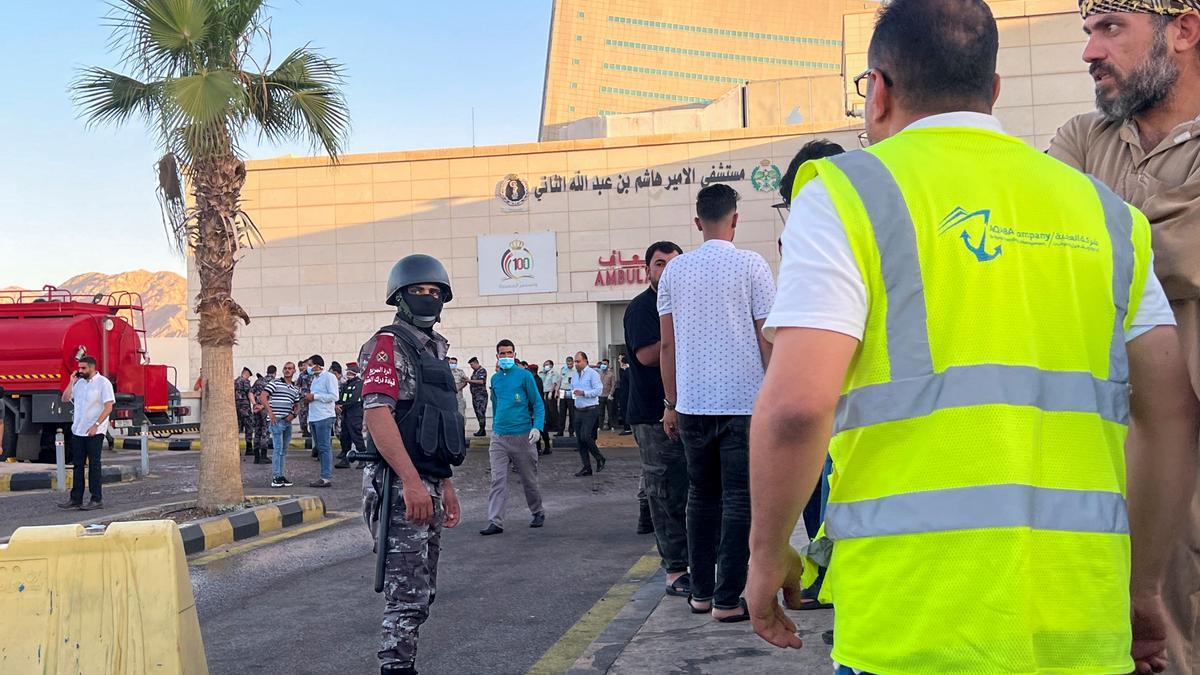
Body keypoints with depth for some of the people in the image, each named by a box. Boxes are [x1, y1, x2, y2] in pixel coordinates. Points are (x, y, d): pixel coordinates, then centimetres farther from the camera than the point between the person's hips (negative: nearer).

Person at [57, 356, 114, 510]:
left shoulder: (103, 383, -7)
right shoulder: (79, 383, 13)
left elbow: (108, 407, -13)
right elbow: (65, 399, 14)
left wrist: (96, 425, -20)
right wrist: (71, 382, 3)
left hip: (94, 432, -6)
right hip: (78, 430, 6)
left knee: (94, 465, -2)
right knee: (78, 464, 8)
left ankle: (97, 500, 3)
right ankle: (76, 499, 13)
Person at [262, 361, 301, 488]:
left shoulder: (296, 389, 17)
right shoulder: (275, 383, -2)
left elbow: (297, 406, 22)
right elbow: (262, 397, -9)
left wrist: (294, 414, 0)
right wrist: (270, 412, -17)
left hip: (288, 421, 7)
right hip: (276, 421, -7)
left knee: (284, 450, 11)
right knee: (278, 448, -10)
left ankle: (281, 476, 18)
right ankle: (276, 478, -8)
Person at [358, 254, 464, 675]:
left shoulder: (433, 350, 20)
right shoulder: (388, 345, -9)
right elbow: (377, 414, -20)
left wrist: (445, 485, 22)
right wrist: (412, 481, -27)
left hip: (427, 486, 9)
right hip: (401, 486, -9)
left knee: (422, 592, 14)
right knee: (408, 595, -9)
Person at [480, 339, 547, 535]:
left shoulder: (525, 375, -5)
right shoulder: (495, 378, 10)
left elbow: (538, 404, -4)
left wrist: (537, 427, -18)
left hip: (522, 436, -3)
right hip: (499, 438, 3)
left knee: (529, 480, 10)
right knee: (498, 481, -6)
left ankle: (538, 513, 30)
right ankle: (495, 522, -7)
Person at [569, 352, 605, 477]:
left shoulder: (592, 373, -7)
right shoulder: (574, 374, 14)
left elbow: (598, 390, -15)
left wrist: (583, 393, -21)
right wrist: (572, 394, 3)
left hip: (590, 411, -7)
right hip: (578, 410, 7)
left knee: (585, 436, -17)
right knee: (580, 439, 5)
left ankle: (600, 459, 4)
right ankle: (586, 468, 11)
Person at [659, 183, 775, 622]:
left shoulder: (674, 270, 6)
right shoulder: (751, 266, -4)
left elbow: (667, 344, 8)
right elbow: (767, 340, -4)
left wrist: (672, 403, 14)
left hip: (692, 404, 4)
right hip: (744, 401, -3)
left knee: (701, 497, 14)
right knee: (738, 499, 2)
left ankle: (700, 592, 19)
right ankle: (727, 599, 1)